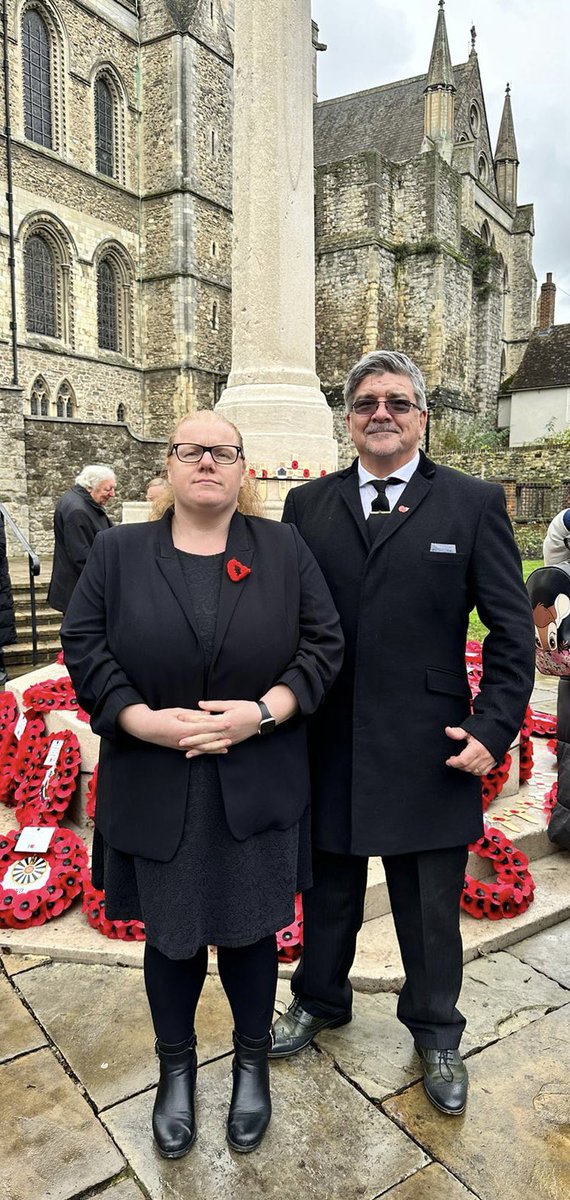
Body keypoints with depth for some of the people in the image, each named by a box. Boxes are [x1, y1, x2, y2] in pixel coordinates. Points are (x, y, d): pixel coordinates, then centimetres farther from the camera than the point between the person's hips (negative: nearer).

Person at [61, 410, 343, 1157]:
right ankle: (177, 1068, 40)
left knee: (250, 928, 14)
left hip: (257, 786, 0)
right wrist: (142, 720, -15)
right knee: (169, 934, 15)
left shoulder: (284, 548, 0)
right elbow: (84, 646, -3)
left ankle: (253, 1062, 40)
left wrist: (265, 710, -16)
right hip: (155, 789, 1)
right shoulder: (118, 552, 1)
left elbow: (324, 643, -2)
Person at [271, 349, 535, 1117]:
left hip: (428, 752, -2)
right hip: (328, 745, 2)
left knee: (430, 908, 15)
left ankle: (436, 1032, 42)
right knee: (329, 891, 22)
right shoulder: (308, 506, 3)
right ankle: (320, 1000, 48)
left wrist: (492, 729, -10)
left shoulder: (474, 503, -3)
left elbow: (512, 630, -4)